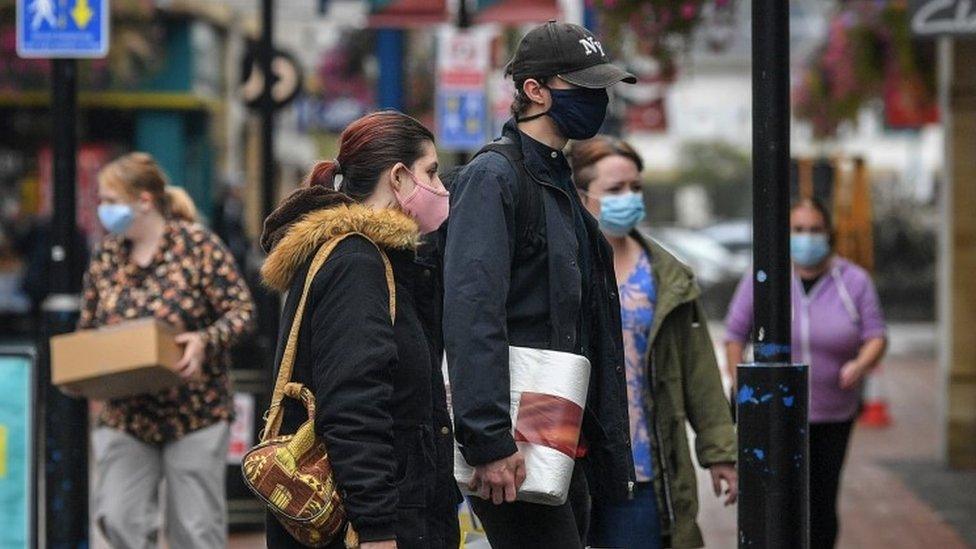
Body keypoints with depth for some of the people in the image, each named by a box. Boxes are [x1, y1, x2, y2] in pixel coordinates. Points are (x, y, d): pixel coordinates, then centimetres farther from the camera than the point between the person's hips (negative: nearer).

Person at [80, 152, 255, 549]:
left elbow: (241, 309, -7)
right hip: (125, 416, 4)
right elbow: (88, 328, 15)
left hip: (195, 413, -4)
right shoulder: (105, 256, 8)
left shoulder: (198, 244, -7)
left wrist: (206, 341, -25)